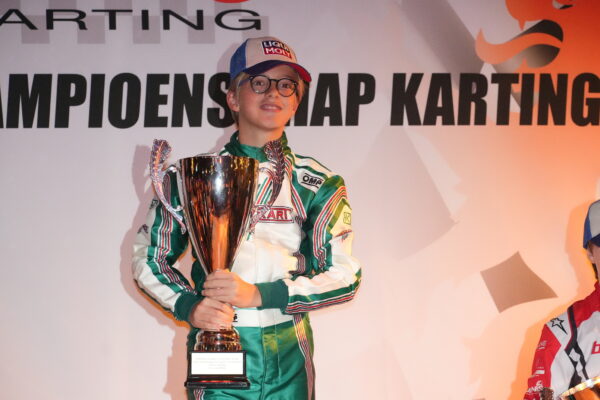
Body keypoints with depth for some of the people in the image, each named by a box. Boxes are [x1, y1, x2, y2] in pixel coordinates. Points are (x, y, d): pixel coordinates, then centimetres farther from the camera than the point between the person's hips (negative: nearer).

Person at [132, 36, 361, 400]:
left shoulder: (319, 185, 1)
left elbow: (345, 277, -4)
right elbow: (149, 259, 8)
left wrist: (258, 294, -16)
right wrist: (188, 306, -11)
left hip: (289, 362, 1)